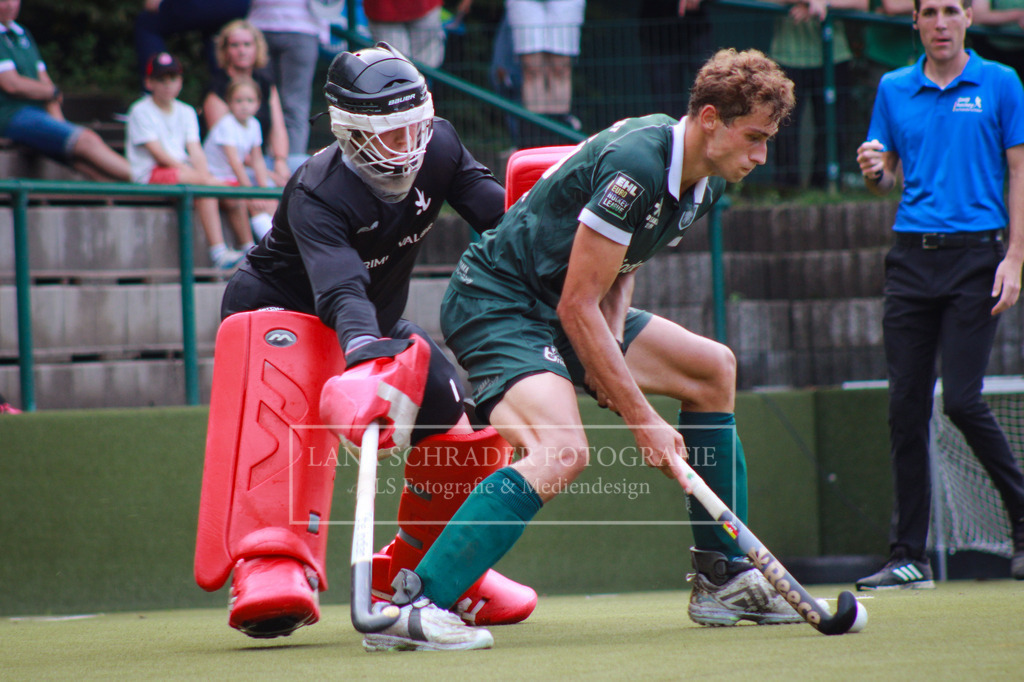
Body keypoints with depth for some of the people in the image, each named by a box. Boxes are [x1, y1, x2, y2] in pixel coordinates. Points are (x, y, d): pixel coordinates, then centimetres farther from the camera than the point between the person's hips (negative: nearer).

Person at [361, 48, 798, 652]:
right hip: (496, 302, -10)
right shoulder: (635, 164, -26)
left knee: (714, 368, 13)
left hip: (568, 311, 10)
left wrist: (613, 338, -3)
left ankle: (723, 579, 20)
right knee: (563, 450, -32)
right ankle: (410, 606, -38)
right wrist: (642, 420, -21)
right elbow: (577, 305, -25)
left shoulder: (706, 181, 4)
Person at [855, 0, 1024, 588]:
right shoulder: (893, 90, 12)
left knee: (962, 399, -12)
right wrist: (875, 171, -7)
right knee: (907, 407, 0)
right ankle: (909, 557, 4)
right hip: (911, 255, 4)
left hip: (976, 254, -4)